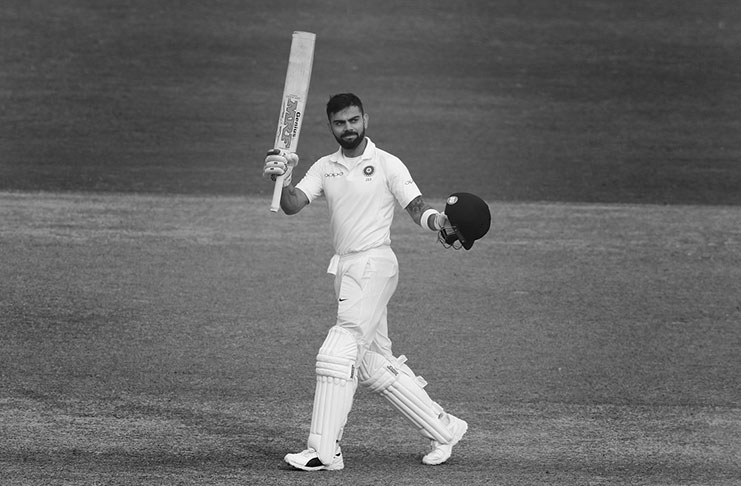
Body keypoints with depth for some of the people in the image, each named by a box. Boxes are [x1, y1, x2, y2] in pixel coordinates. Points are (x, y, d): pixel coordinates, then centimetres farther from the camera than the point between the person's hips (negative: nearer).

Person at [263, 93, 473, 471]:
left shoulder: (386, 164, -1)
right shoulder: (325, 168, 13)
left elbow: (416, 207, -8)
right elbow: (292, 206, 1)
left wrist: (438, 221, -30)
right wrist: (283, 180, -20)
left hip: (373, 265, -7)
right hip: (345, 270, 7)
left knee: (339, 353, -15)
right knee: (373, 363, 10)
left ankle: (324, 451, -16)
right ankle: (443, 429, 20)